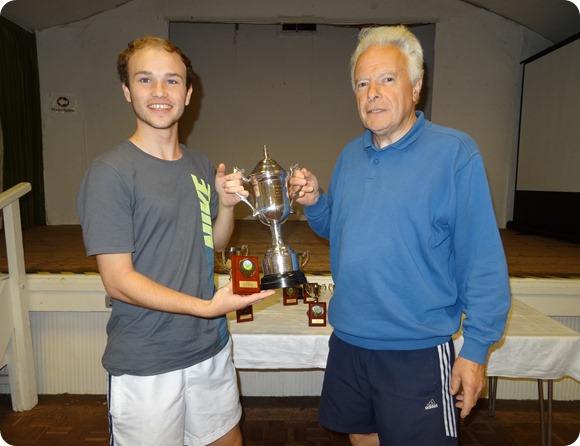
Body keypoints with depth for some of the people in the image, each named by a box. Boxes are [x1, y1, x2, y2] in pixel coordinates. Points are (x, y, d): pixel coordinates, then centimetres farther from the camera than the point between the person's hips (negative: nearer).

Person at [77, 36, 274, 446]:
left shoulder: (201, 166, 4)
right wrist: (207, 307, -25)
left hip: (212, 349, 6)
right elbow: (118, 281, -17)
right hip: (145, 365, -5)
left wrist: (227, 205, -7)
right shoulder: (110, 174, -15)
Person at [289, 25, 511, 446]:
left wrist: (476, 349, -13)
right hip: (347, 340, 6)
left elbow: (484, 263, -14)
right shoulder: (351, 154, 4)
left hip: (418, 351, -5)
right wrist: (314, 201, -5)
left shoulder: (455, 152, -14)